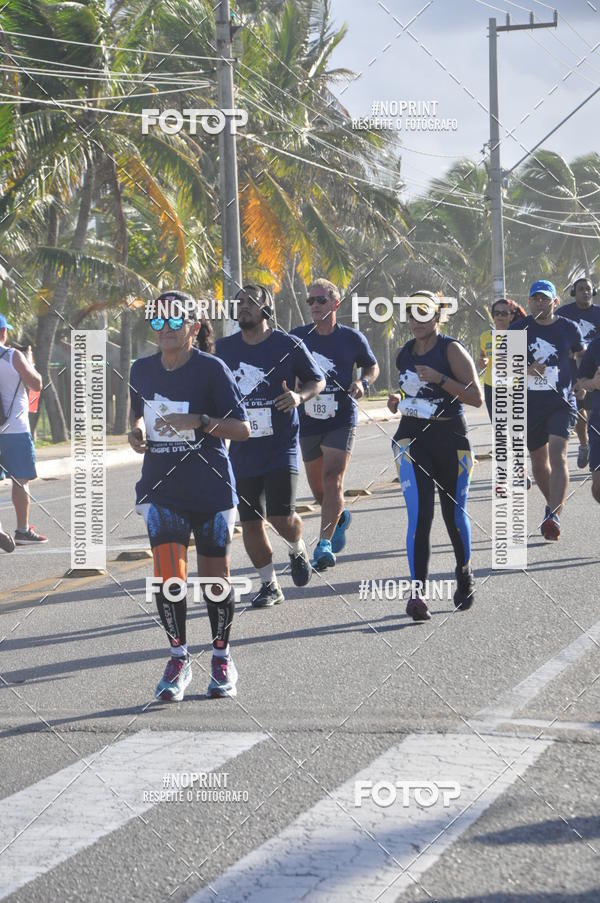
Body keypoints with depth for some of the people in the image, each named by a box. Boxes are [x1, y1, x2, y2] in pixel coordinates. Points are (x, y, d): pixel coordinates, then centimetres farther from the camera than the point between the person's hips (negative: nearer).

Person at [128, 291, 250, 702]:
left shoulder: (212, 369, -10)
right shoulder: (142, 370, 4)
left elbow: (242, 429, -11)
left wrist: (198, 421, -25)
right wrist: (138, 430, 0)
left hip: (211, 487, -3)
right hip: (162, 487, 3)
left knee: (215, 576, 5)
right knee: (168, 574, -10)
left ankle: (222, 658, 24)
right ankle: (179, 657, 6)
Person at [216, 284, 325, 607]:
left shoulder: (289, 345, -3)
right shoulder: (224, 348, 6)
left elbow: (318, 381, 7)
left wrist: (299, 396, -13)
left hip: (281, 445, -3)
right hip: (242, 447, 4)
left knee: (281, 517, -12)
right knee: (250, 522, 3)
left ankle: (297, 550, 23)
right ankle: (269, 585, 18)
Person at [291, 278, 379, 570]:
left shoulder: (351, 338, 0)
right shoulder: (297, 337, 2)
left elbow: (372, 367, 14)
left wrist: (363, 382, -7)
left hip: (341, 420, -3)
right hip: (308, 422, 3)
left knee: (332, 480, -18)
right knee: (317, 487, 13)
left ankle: (324, 544, -21)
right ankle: (340, 518, 45)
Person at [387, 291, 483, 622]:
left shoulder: (452, 350, -8)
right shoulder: (404, 355, 9)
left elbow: (476, 398, -14)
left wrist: (439, 378, -23)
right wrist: (397, 401, 4)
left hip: (450, 439, -3)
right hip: (413, 437, 3)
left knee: (454, 513, 10)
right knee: (419, 516, -12)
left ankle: (464, 575, 37)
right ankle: (417, 592, -19)